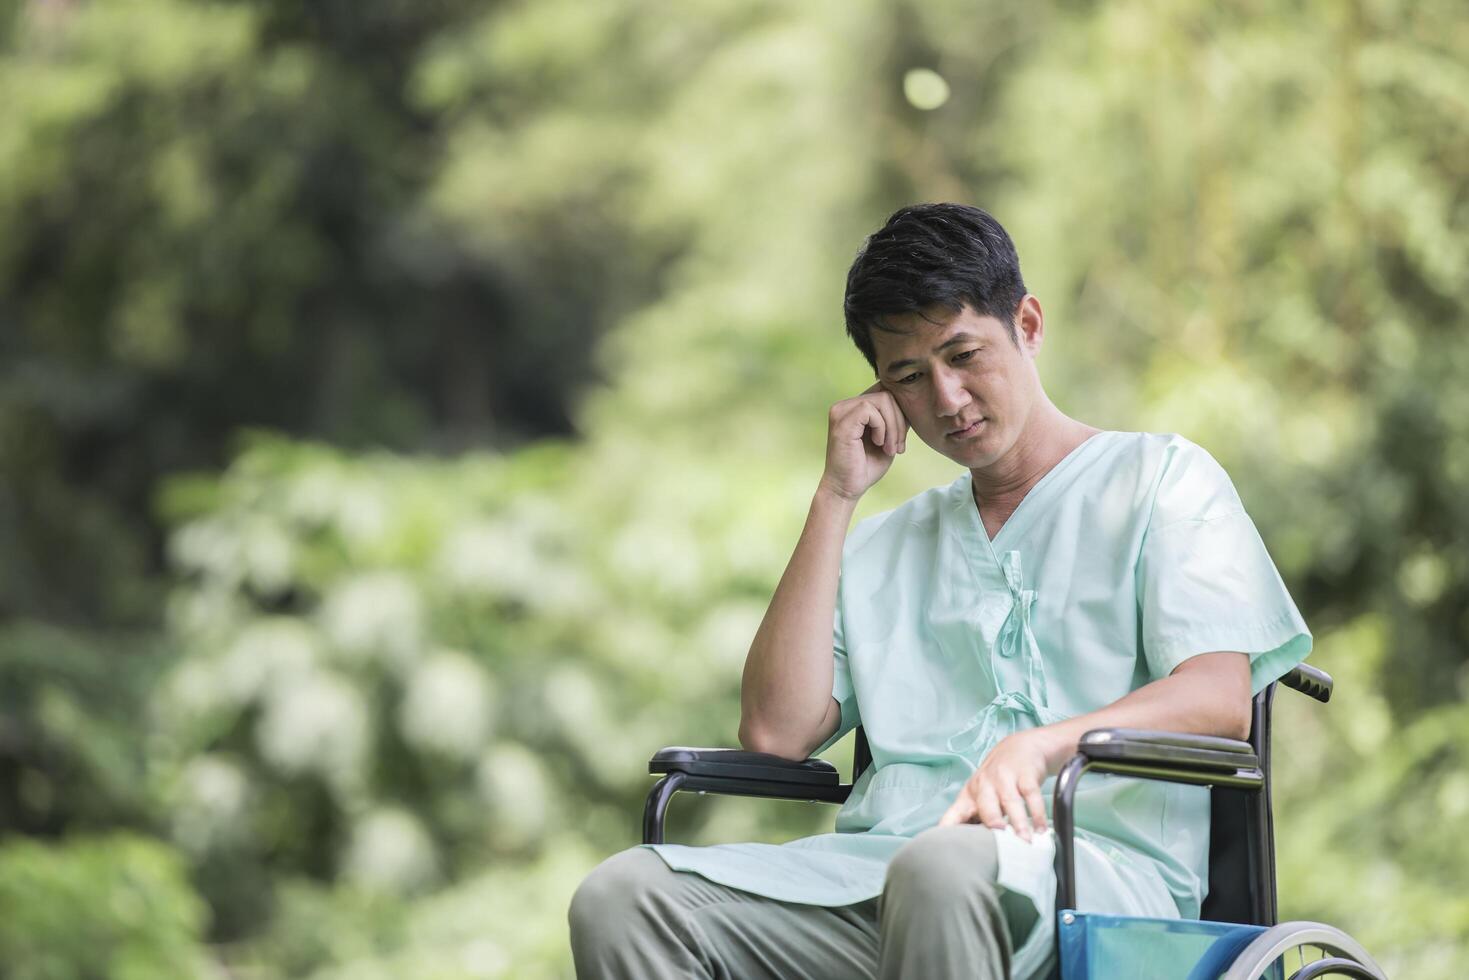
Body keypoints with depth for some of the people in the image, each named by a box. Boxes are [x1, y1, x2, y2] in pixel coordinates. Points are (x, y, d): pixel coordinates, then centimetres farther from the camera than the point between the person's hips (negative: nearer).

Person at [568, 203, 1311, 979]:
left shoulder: (1161, 478, 15)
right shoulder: (888, 545, 29)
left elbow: (1220, 701, -2)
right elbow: (775, 731, 13)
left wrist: (1047, 742, -22)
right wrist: (835, 496, 14)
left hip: (1095, 859, -4)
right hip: (876, 858, 5)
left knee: (945, 868, -42)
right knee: (623, 898, -24)